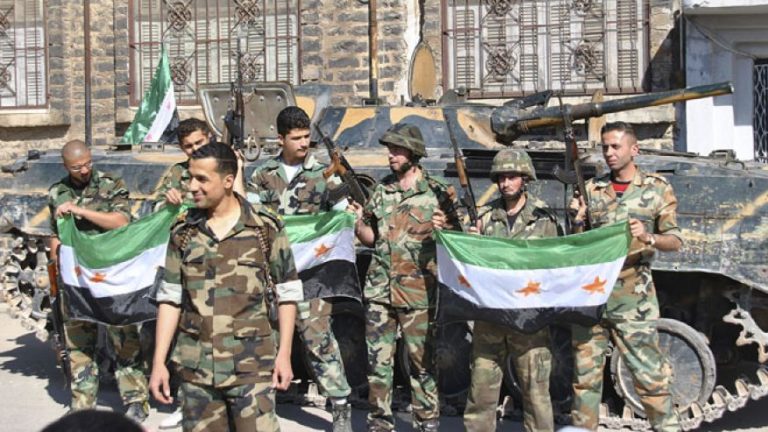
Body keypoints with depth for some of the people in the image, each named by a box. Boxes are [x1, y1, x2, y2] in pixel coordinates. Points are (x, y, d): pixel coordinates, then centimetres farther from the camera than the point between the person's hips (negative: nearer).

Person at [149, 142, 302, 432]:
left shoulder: (266, 229, -2)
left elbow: (287, 293, 2)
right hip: (196, 367, 3)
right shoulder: (183, 233, 5)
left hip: (251, 366, -3)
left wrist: (284, 354, -3)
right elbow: (170, 299, 8)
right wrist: (158, 362, 4)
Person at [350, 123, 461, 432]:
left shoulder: (437, 193, -3)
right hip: (379, 290, 4)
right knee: (378, 359, 7)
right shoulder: (381, 190, 10)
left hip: (417, 293, -4)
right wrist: (357, 222, -2)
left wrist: (443, 227, -18)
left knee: (422, 360, 4)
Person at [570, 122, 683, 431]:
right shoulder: (592, 189, 10)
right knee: (585, 374, 8)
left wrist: (648, 238, -17)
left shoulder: (657, 188, 5)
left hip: (633, 298, -3)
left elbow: (675, 241, 3)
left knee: (650, 374, -4)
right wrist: (577, 223, -8)